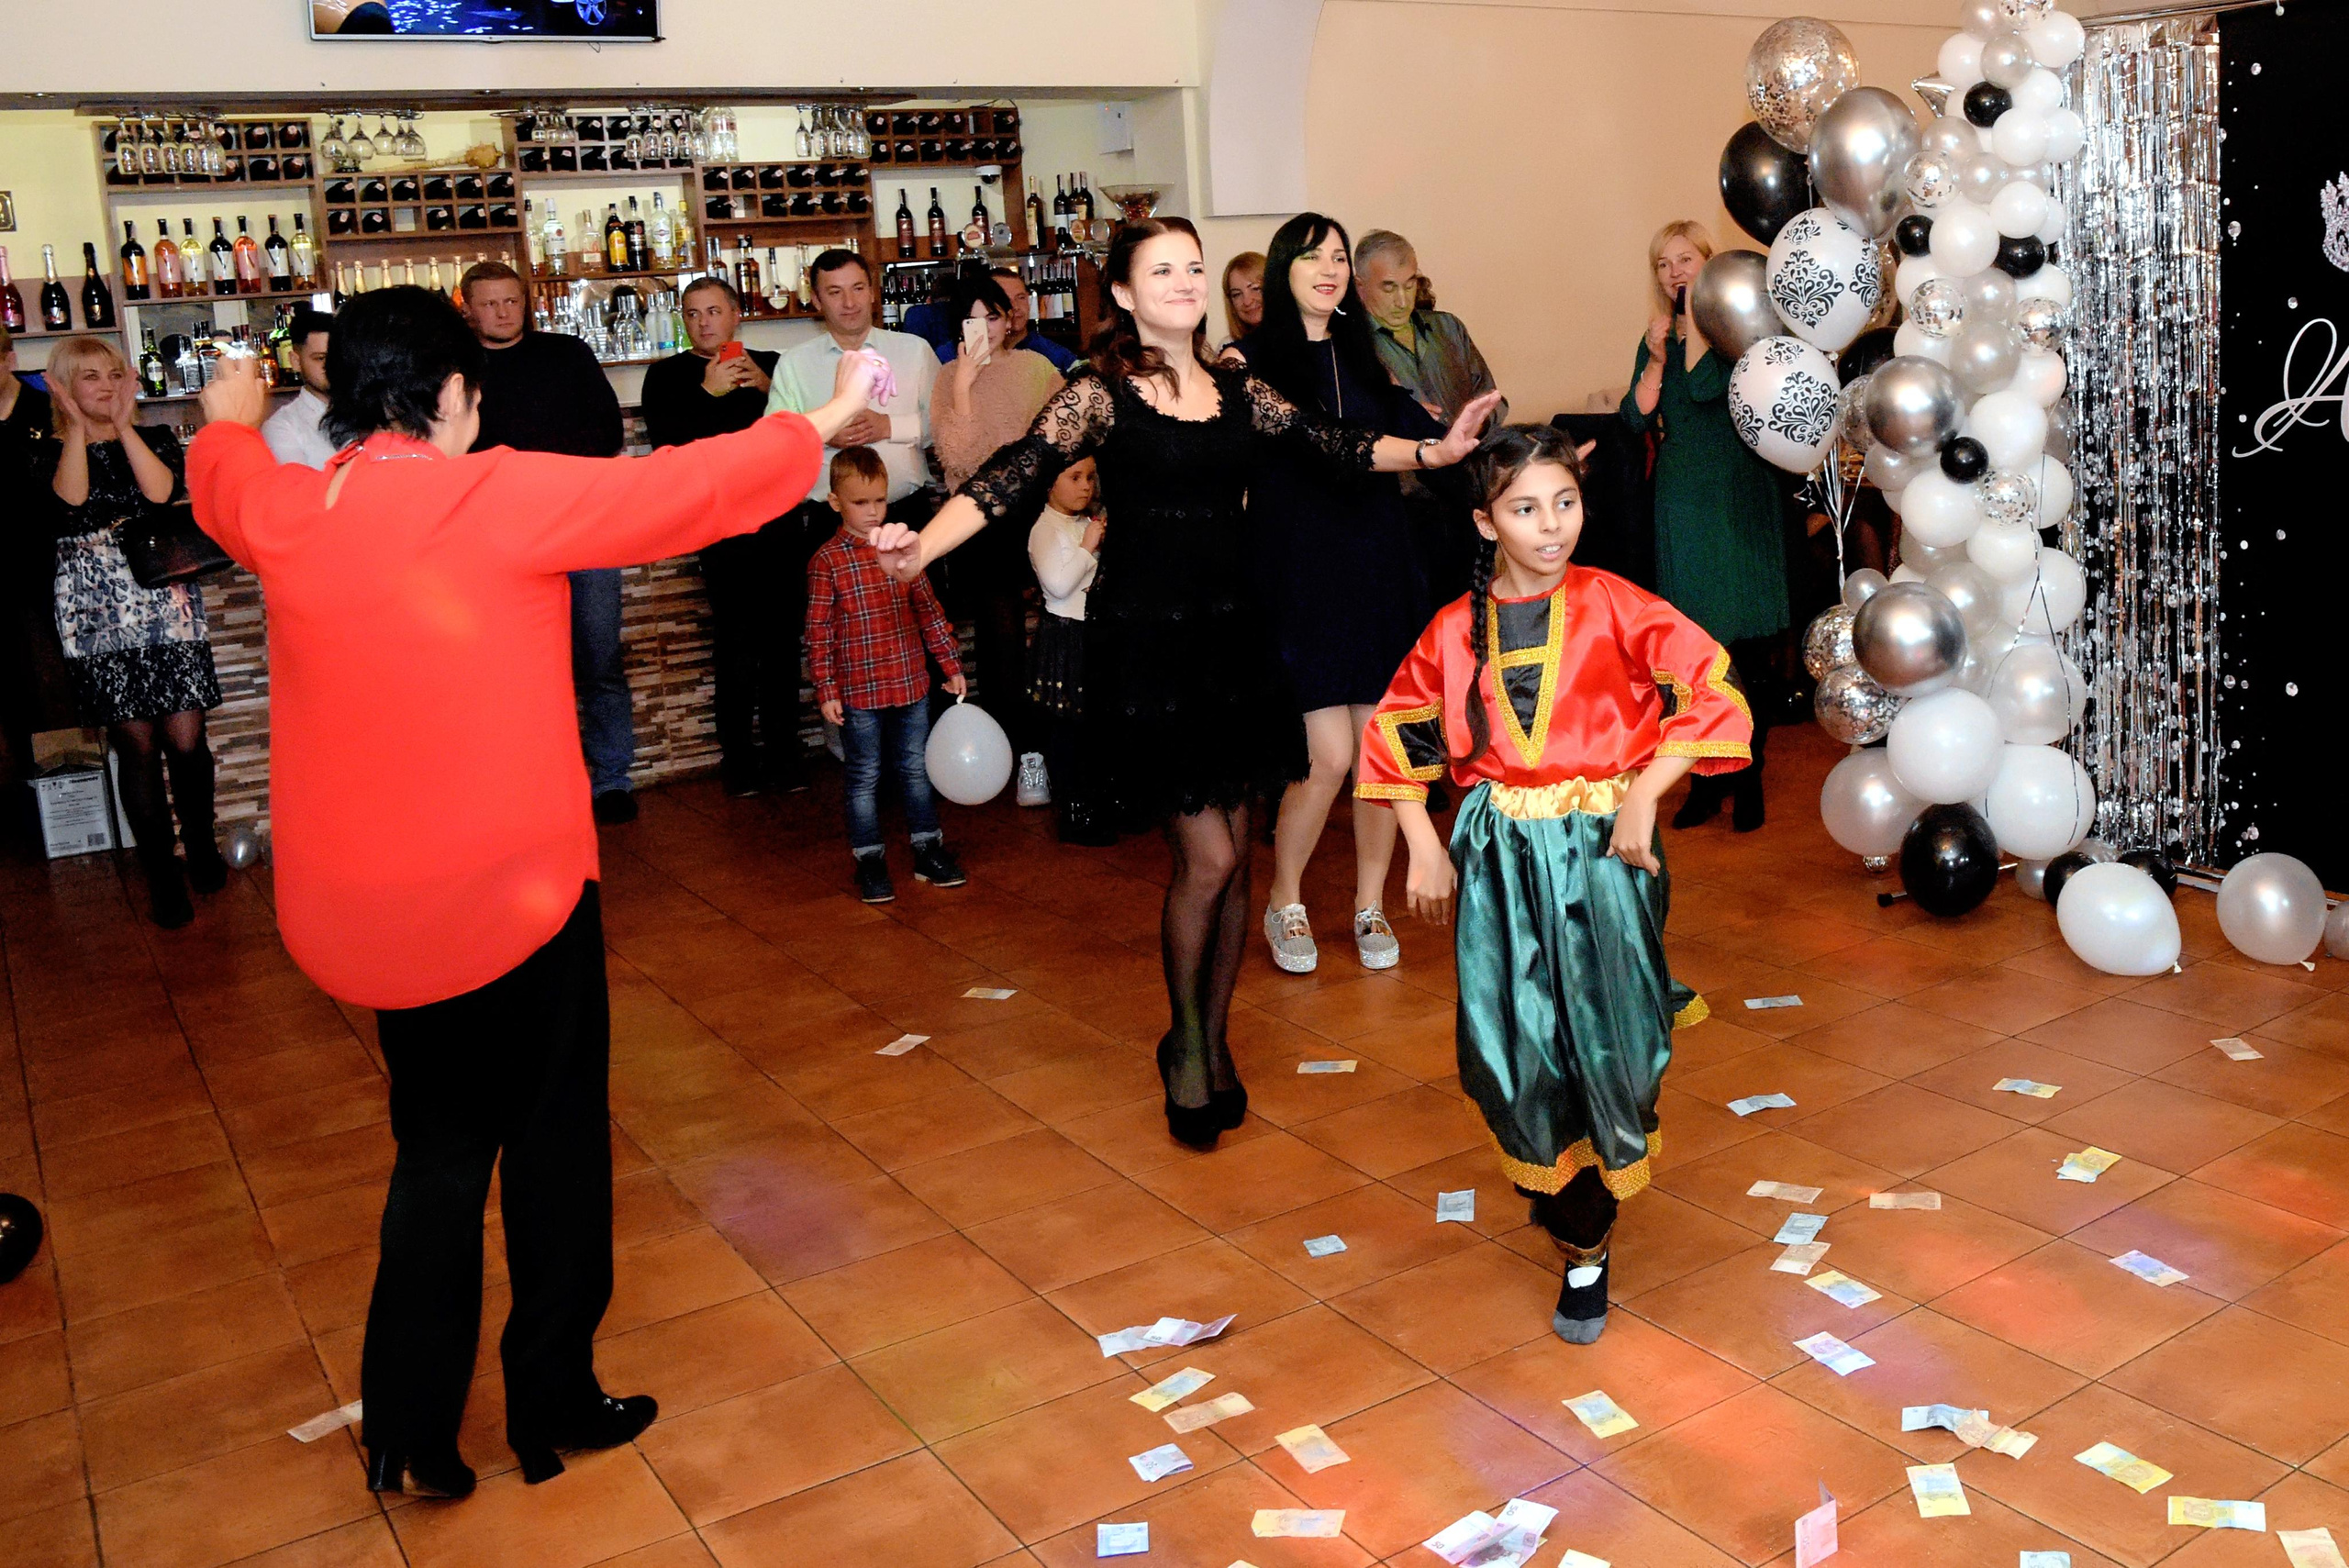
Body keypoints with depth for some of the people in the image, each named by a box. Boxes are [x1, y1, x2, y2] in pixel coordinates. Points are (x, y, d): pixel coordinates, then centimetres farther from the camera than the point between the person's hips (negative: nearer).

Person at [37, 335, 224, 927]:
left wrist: (124, 424, -9)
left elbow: (162, 491, -12)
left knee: (185, 737, -2)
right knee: (136, 744, 1)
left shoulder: (156, 439, 9)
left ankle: (200, 843, 22)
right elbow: (71, 500, -16)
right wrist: (76, 426, -9)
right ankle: (161, 872, 12)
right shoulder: (52, 453, 7)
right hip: (100, 615, -1)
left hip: (168, 605, 1)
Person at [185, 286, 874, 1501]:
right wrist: (831, 415, 3)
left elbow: (221, 475, 23)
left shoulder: (282, 510, -1)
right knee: (553, 1141, 13)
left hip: (364, 910, 6)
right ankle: (553, 1406, 26)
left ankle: (407, 1433, 24)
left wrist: (229, 413, 46)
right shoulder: (498, 499, -17)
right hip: (511, 891, -5)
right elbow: (688, 491, -12)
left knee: (439, 1148, 21)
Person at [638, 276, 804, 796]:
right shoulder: (668, 375, 10)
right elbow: (665, 438, -7)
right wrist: (708, 392, -14)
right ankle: (738, 754, 3)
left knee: (783, 636, 3)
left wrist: (767, 387, -9)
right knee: (734, 641, -5)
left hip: (778, 516, 2)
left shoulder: (771, 365, 16)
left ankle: (784, 748, 12)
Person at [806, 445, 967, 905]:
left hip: (911, 685, 4)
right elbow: (819, 633, -7)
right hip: (858, 693, -4)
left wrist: (951, 665, 10)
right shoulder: (827, 561, -8)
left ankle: (928, 851, 27)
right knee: (864, 778, 7)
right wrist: (826, 691, -9)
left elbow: (929, 611, 10)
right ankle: (869, 862, 18)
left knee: (916, 768, 14)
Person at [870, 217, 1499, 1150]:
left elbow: (1326, 442, 11)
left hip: (1231, 636, 5)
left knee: (1234, 854, 8)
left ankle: (1213, 1041, 25)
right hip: (1144, 642, -5)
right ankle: (1183, 1041, 17)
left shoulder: (1236, 390, 10)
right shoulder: (1100, 393, -5)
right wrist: (924, 546, -31)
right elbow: (1017, 476, -16)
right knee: (1206, 856, -7)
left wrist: (1433, 452, 0)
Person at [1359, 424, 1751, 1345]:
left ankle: (1585, 1240, 24)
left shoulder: (1613, 607, -4)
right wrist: (1424, 849, 7)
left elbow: (1714, 693, -7)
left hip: (1602, 850, -2)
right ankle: (1581, 1240, 24)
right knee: (1517, 1052, 0)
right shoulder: (1456, 630, 4)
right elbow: (1394, 735, 14)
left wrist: (1643, 794, -13)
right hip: (1498, 856, 2)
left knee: (1603, 1040, -1)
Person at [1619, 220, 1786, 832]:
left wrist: (1697, 313, -11)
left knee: (1745, 642, -1)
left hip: (1737, 496, -4)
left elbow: (1706, 384, -20)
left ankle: (1747, 779, 8)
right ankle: (1707, 777, 16)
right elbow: (1638, 419, 3)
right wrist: (1656, 360, -9)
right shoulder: (1655, 339, 11)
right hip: (1681, 500, 4)